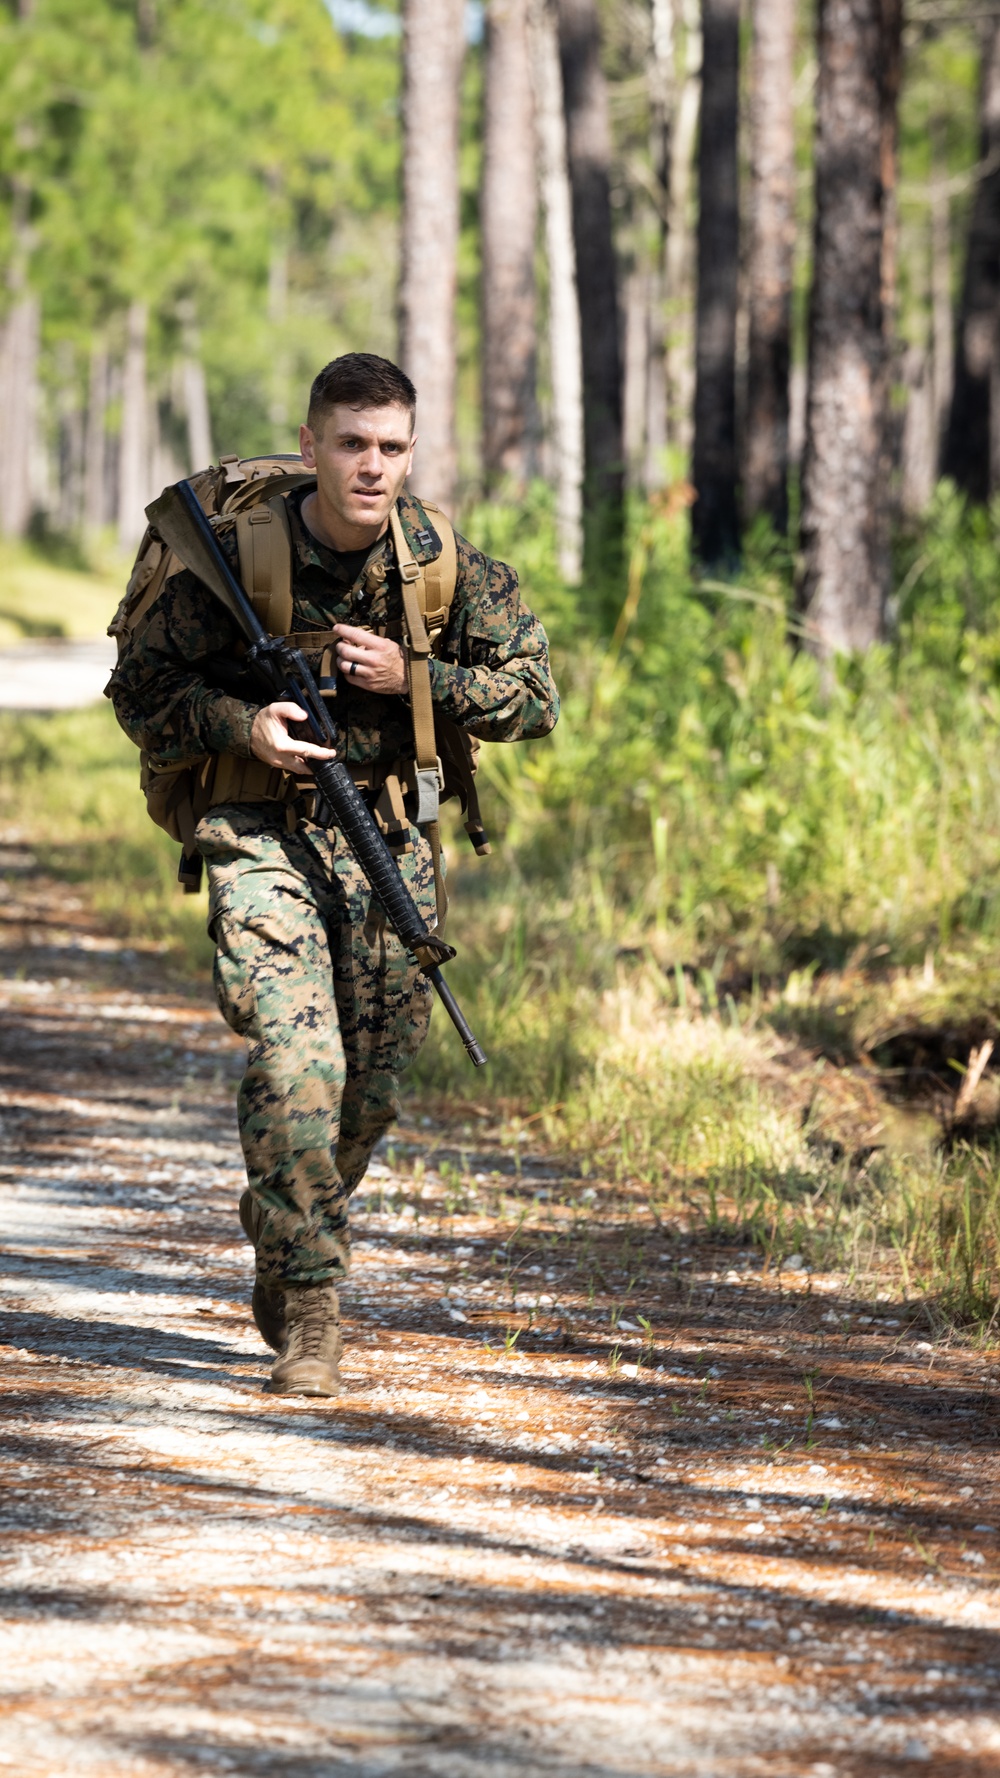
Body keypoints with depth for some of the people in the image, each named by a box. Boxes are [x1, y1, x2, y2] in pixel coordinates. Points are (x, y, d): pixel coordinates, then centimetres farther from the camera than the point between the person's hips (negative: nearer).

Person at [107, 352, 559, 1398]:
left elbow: (535, 696, 2)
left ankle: (283, 1232, 36)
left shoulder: (444, 561, -5)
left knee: (373, 1079, 6)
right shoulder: (240, 556, -11)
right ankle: (308, 1311, -14)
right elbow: (140, 688, -1)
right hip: (261, 834, -3)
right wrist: (242, 724, -18)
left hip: (390, 836, 3)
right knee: (295, 1057, -19)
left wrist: (413, 677, -13)